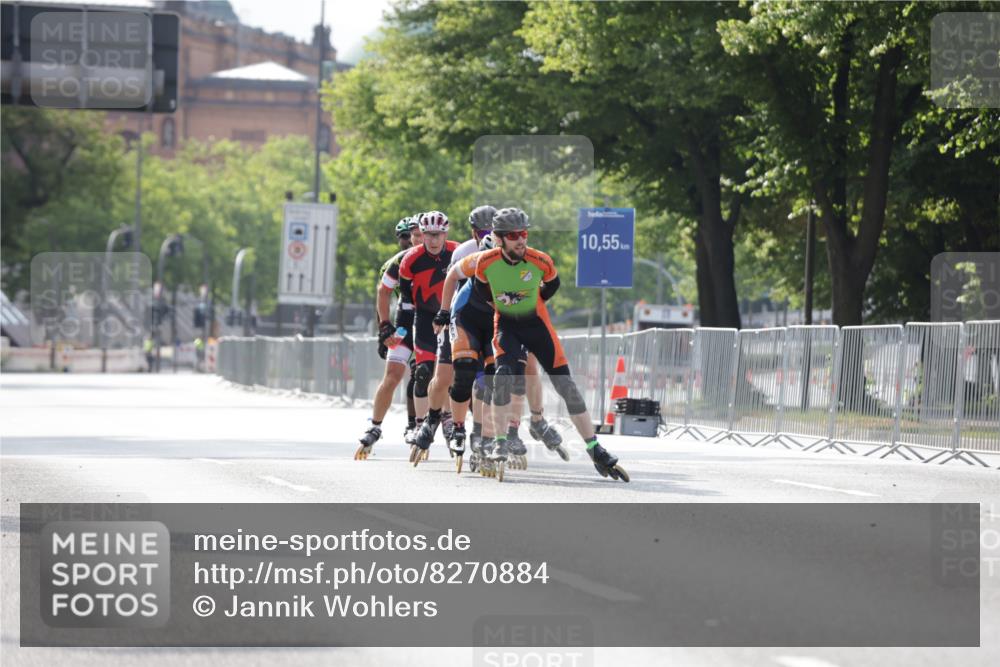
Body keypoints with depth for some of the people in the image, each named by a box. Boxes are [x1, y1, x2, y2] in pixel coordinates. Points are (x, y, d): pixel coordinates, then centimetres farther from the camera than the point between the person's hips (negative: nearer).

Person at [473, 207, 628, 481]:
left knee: (565, 384, -4)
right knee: (505, 373, -27)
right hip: (506, 325, 0)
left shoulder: (540, 261, -18)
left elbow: (552, 284, 5)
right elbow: (481, 286, 6)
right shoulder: (487, 262, -17)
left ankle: (596, 452, 0)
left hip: (536, 323, 0)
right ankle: (500, 443, -16)